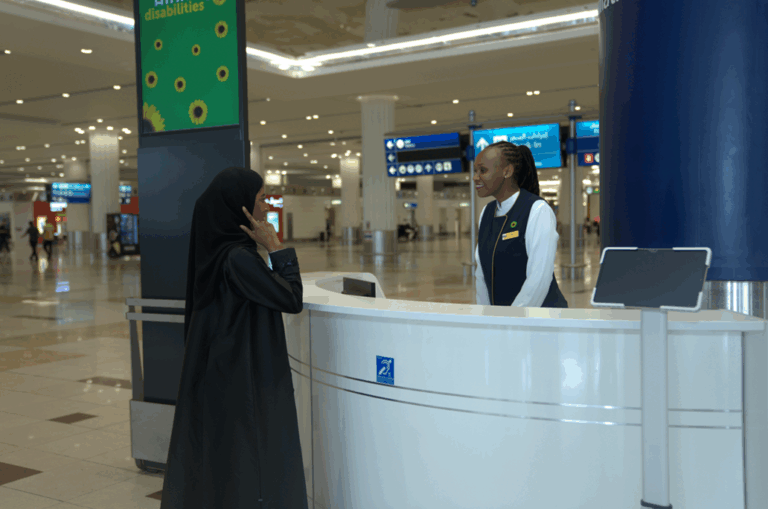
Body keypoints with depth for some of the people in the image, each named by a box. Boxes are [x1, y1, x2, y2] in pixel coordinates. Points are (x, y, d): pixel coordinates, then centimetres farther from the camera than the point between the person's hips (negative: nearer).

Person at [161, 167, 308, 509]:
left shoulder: (215, 250, 6)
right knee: (244, 468, 1)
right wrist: (275, 248, -15)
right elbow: (293, 300, -17)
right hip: (240, 380, -10)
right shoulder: (238, 258, -23)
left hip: (217, 372, 10)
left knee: (212, 463, 18)